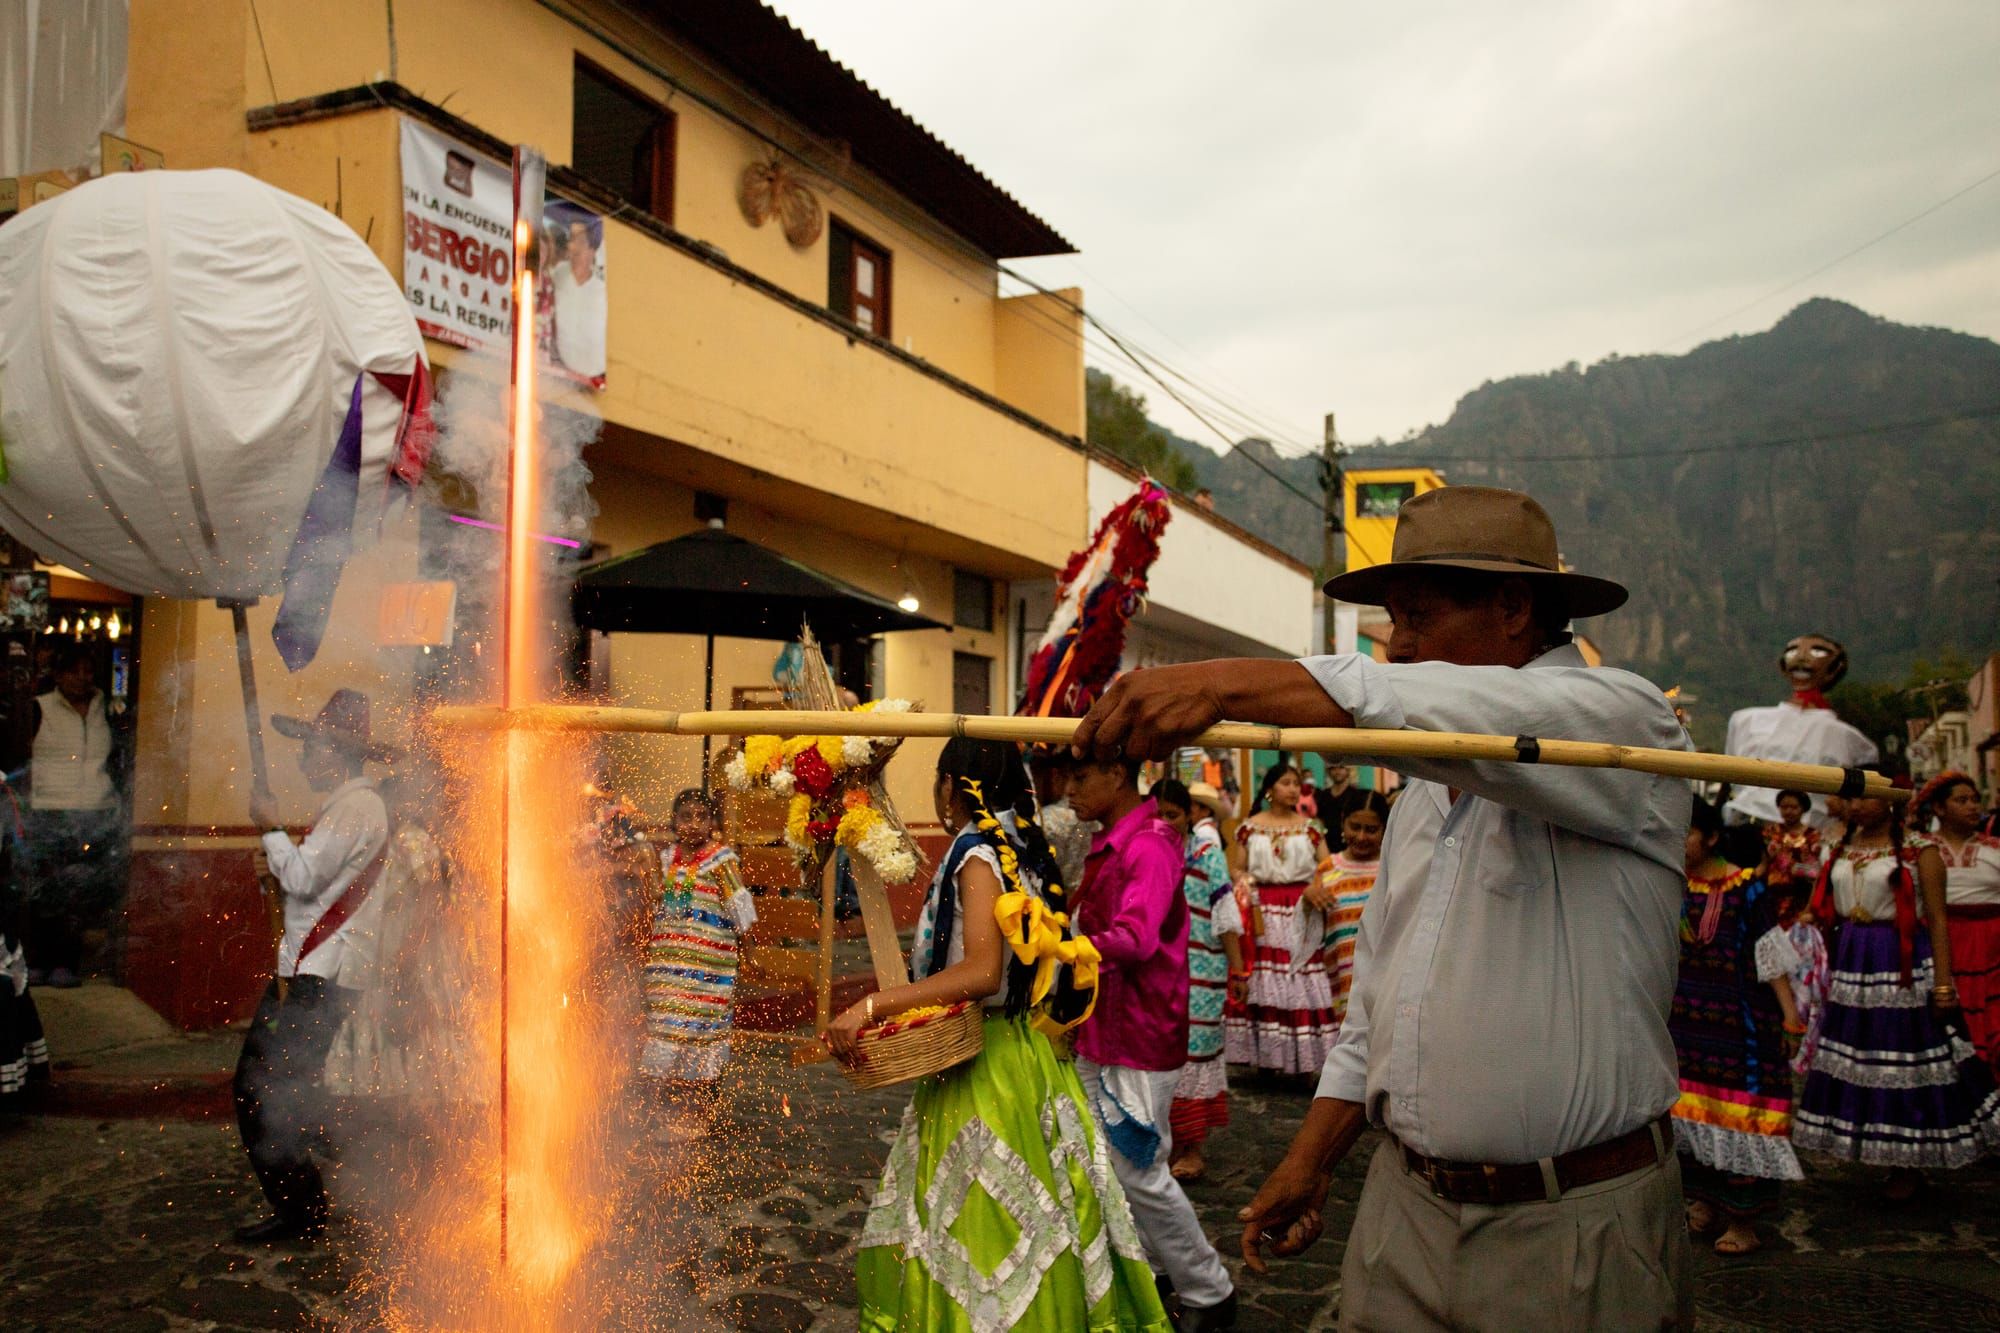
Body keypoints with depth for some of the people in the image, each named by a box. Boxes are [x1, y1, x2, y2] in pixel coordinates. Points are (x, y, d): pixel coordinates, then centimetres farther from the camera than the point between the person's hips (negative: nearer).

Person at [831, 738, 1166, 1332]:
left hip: (985, 1066, -9)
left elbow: (982, 972, -28)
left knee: (987, 1229, 1)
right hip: (1014, 1053, 9)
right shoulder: (1023, 850, 9)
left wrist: (871, 1007, -29)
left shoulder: (978, 853, -16)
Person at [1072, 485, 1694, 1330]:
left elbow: (1477, 722, -34)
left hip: (1573, 1231, -6)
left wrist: (1226, 683, -39)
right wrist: (1309, 1163, 12)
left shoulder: (1625, 722, -12)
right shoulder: (1423, 793, 12)